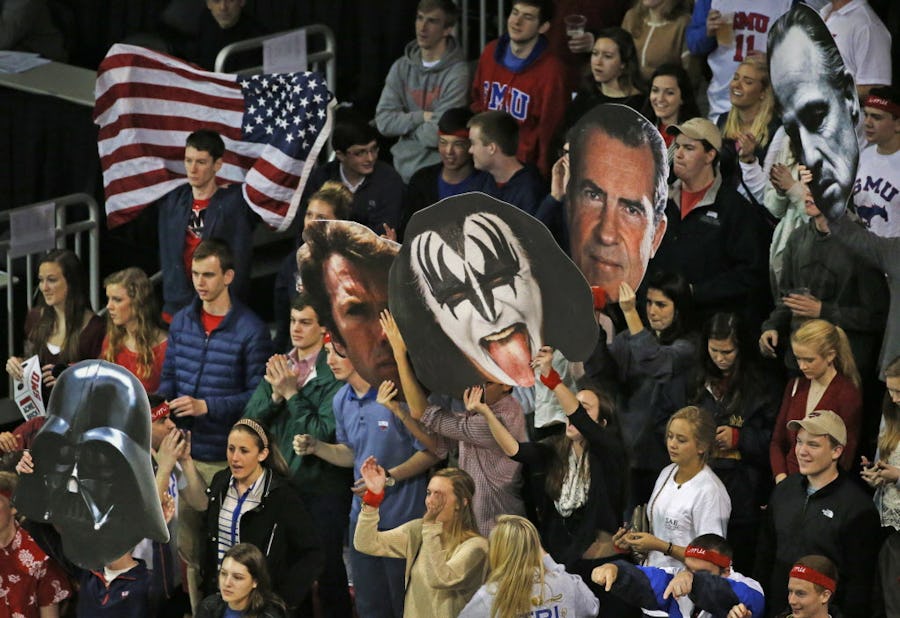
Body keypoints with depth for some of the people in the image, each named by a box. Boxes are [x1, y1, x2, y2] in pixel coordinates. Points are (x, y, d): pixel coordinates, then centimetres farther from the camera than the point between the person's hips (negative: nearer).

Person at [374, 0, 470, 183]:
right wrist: (420, 117, -13)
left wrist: (405, 126, -2)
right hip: (402, 167, 5)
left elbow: (437, 134, -17)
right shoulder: (401, 68, 6)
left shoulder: (457, 74, -13)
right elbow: (383, 121, -1)